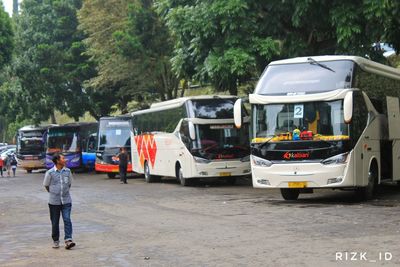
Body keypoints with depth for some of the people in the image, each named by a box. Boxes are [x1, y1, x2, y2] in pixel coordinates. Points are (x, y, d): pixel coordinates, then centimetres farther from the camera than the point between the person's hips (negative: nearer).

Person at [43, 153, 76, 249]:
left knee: (67, 220, -10)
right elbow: (46, 185, 6)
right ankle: (55, 241, 20)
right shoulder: (50, 173, -7)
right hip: (54, 201, -1)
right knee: (55, 222, 7)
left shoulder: (67, 171, 2)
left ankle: (68, 240, -12)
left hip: (66, 200, 1)